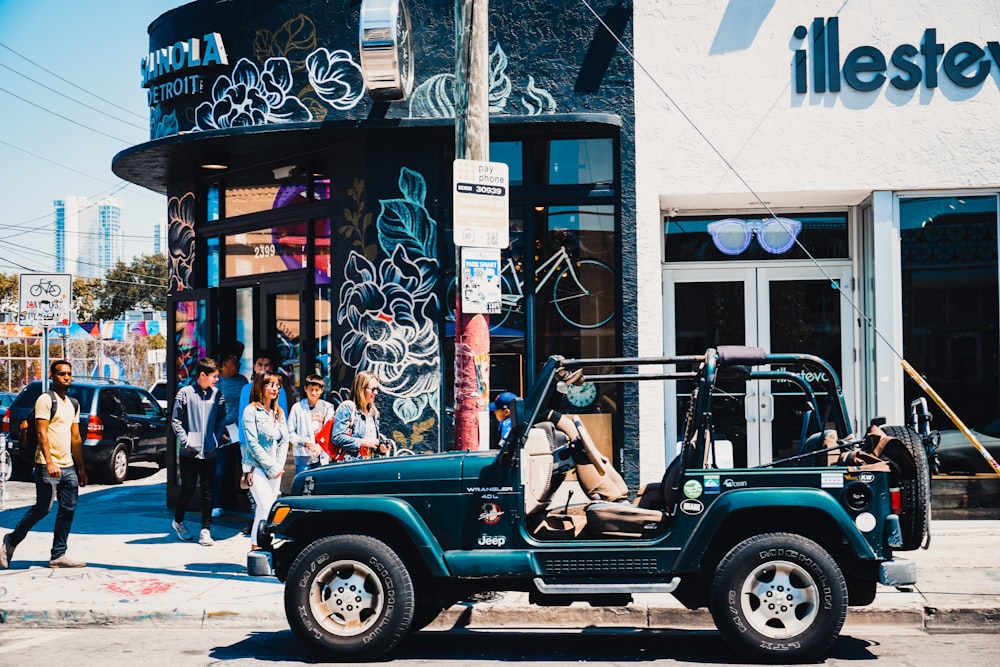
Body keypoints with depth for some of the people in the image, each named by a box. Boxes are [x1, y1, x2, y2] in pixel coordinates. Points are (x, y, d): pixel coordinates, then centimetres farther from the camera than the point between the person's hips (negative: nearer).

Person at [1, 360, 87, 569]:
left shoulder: (74, 404, 17)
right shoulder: (45, 399, -6)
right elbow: (42, 433, -14)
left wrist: (81, 468, 15)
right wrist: (49, 462, -22)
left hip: (68, 467, 7)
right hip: (48, 466, -7)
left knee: (68, 510, 3)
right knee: (42, 509, -6)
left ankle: (58, 555, 7)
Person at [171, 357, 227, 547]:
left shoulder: (217, 394, 4)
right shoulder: (185, 393, -5)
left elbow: (221, 420, 13)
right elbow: (176, 421, -2)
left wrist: (216, 440, 3)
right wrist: (186, 441, -8)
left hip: (209, 452, 3)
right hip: (189, 453, -3)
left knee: (208, 491, 1)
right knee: (188, 489, 6)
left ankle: (205, 530, 6)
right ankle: (178, 521, 30)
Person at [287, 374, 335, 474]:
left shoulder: (327, 407, 6)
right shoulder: (298, 408, 1)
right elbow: (290, 432, 0)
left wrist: (321, 445, -16)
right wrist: (304, 442, -15)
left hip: (322, 456, 2)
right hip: (303, 455, -2)